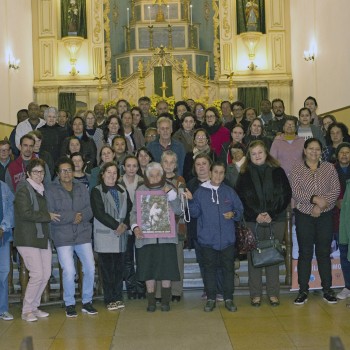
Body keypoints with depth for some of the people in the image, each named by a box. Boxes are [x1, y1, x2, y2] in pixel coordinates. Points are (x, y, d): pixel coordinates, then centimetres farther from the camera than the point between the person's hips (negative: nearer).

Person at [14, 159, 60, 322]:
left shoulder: (42, 190, 16)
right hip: (28, 239, -7)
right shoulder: (23, 189, -7)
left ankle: (34, 307, 21)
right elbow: (25, 213, -18)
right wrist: (47, 216, -12)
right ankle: (26, 311, 6)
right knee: (37, 274, -10)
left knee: (46, 274, 5)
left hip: (43, 237, 7)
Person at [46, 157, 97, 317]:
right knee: (69, 271, -9)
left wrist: (80, 216, -17)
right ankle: (69, 304, 12)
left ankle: (87, 301, 20)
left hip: (83, 234, 4)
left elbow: (89, 212, 4)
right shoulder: (51, 190, -3)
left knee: (90, 268, 2)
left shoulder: (82, 189, 9)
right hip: (63, 237, -4)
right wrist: (73, 216, -14)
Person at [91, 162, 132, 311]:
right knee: (107, 269, -2)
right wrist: (116, 225, -14)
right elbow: (99, 213, -11)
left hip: (121, 235, 4)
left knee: (119, 268, 6)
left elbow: (129, 209, 10)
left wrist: (125, 224, -7)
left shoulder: (122, 190, 15)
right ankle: (109, 299, 6)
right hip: (105, 235, -4)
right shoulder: (97, 191, -1)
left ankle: (118, 298, 14)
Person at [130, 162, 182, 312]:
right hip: (146, 236, 0)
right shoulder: (141, 190, 7)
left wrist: (171, 194, -14)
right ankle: (151, 301, 14)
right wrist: (135, 227, -13)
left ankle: (165, 300, 14)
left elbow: (178, 211, -2)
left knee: (166, 268, 1)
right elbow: (134, 212, 5)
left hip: (166, 236, 0)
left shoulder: (169, 189, 7)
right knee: (149, 269, 2)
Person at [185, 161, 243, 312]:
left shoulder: (229, 192, 6)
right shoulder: (201, 192, 3)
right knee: (209, 268, 6)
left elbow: (240, 210, 9)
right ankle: (211, 299, 17)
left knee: (228, 268, 7)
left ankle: (228, 299, 18)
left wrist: (233, 214, -11)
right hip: (207, 239, -1)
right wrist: (191, 200, -17)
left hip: (227, 239, 1)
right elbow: (195, 213, -1)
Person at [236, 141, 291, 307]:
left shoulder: (277, 171, 5)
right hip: (252, 222, 0)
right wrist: (256, 215, -10)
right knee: (254, 257, 2)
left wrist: (271, 214, -9)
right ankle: (255, 294, 11)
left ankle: (273, 294, 15)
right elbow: (240, 199, 1)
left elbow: (286, 195, 2)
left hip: (276, 221, 0)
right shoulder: (244, 174, 6)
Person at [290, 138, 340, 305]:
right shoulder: (297, 170, 1)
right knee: (305, 253, 4)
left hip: (325, 216, 1)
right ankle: (303, 290, 11)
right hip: (304, 216, -1)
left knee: (324, 252, 6)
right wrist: (314, 198, -23)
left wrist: (321, 206, -14)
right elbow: (295, 192, -10)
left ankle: (327, 289, 17)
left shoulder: (329, 168, 5)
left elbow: (336, 190, -3)